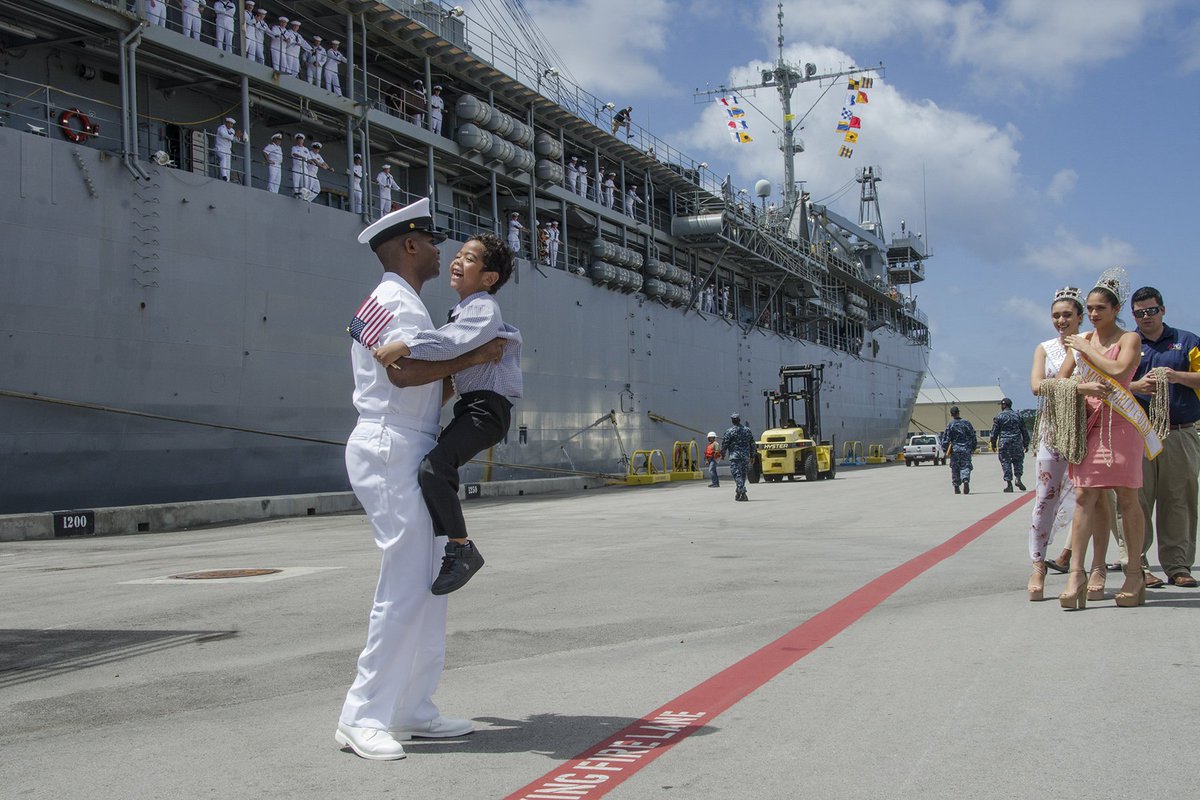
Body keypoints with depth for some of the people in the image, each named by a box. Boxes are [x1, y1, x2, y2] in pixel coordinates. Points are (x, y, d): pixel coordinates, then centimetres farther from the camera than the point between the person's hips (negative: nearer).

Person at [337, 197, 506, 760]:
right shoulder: (393, 301, -10)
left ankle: (413, 710, 15)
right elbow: (404, 371, -26)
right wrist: (473, 357, -20)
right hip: (390, 454, -11)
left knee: (427, 584, 10)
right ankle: (362, 717, -7)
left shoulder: (402, 303, 23)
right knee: (406, 585, -12)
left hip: (407, 455, 11)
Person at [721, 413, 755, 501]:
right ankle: (738, 492, 23)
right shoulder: (747, 430, 8)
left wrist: (723, 454, 12)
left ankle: (742, 493, -19)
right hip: (745, 456, 5)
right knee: (743, 474, 14)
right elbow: (752, 444, 12)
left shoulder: (729, 431, -7)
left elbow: (724, 444, -3)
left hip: (734, 456, -5)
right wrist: (752, 456, 18)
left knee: (737, 474, -6)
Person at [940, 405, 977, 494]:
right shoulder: (967, 423, 6)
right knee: (965, 467, 2)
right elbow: (974, 437, 12)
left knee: (955, 469, 7)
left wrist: (944, 450, 7)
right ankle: (966, 480, -25)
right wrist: (973, 448, 22)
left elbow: (945, 439, -5)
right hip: (966, 450, 1)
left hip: (955, 451, -1)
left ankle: (956, 487, 7)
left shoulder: (950, 425, -4)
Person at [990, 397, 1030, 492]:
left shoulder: (999, 416, -1)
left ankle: (1008, 483, -3)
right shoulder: (1018, 415, 10)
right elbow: (1025, 431, 11)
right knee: (1018, 460, 14)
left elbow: (994, 431, -1)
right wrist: (1026, 445, 16)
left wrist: (993, 444, 8)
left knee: (1005, 462, 1)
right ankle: (1018, 478, -4)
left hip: (1004, 443, -2)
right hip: (1017, 442, 2)